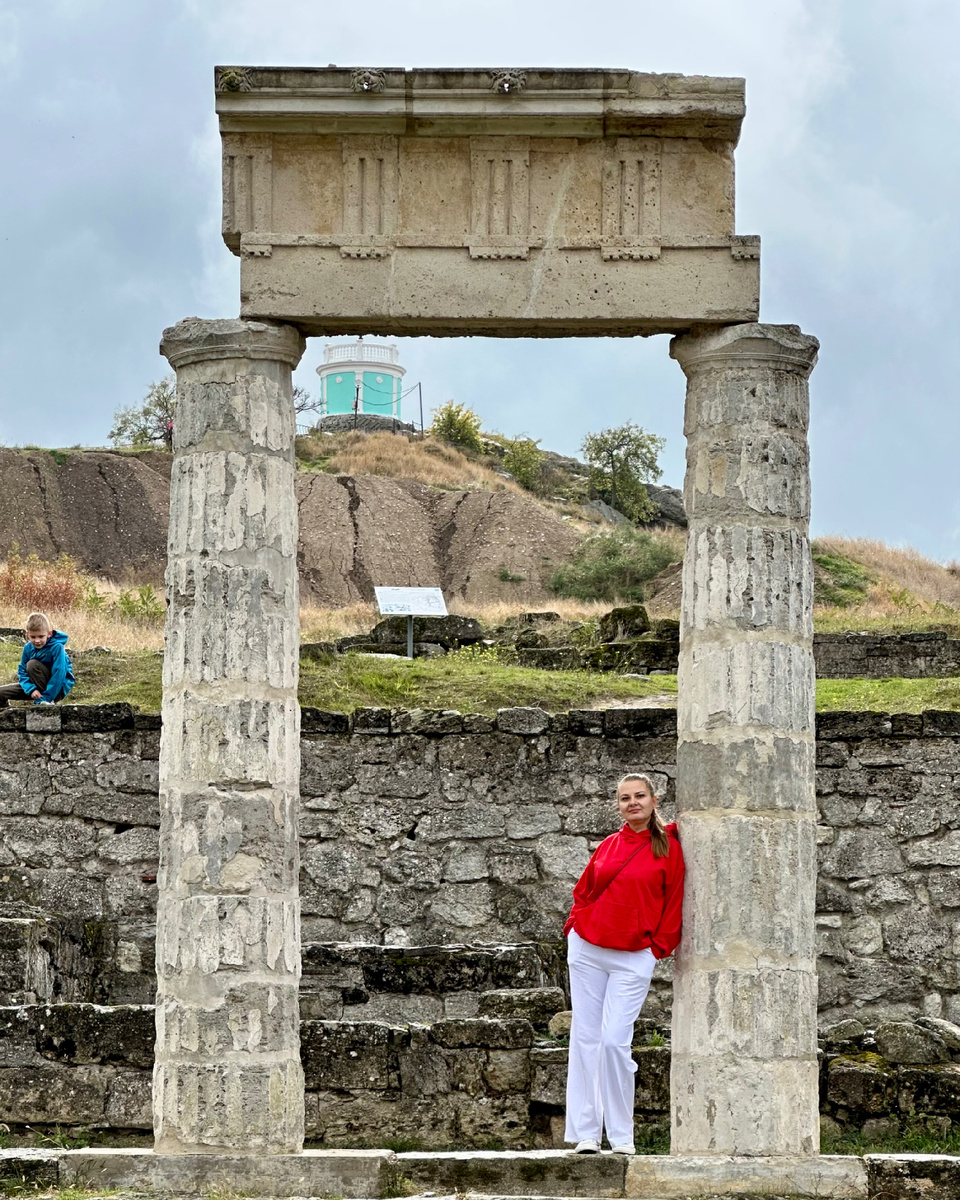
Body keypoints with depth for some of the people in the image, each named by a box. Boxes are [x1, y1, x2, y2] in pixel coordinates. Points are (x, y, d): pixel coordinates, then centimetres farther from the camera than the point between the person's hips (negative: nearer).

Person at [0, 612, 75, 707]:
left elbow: (59, 674, -27)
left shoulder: (57, 647, -23)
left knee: (32, 664, -27)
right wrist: (31, 689, -25)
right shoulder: (28, 648, -6)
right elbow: (22, 672, -6)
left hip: (58, 688, -5)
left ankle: (48, 700, -18)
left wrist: (45, 698, -28)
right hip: (37, 688, 5)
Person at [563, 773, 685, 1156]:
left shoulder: (668, 848, 0)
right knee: (585, 1039, 2)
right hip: (586, 950, 4)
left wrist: (659, 945, -1)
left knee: (614, 1041, -12)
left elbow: (673, 904, 3)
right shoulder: (608, 846, 9)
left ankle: (622, 1137, 0)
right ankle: (586, 1134, 7)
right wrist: (574, 925, 8)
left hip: (634, 957, -4)